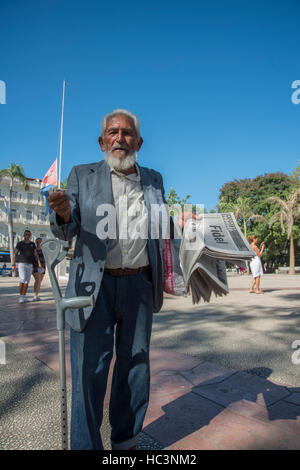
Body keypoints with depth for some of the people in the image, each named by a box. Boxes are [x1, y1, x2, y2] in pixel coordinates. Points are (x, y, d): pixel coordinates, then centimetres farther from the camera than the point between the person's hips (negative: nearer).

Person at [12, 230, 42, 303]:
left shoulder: (32, 244, 9)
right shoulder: (20, 243, -1)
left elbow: (36, 255, 6)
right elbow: (15, 254, 0)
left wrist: (39, 263, -8)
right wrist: (13, 265, -9)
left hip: (30, 265, 3)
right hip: (22, 264, -3)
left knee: (27, 281, 3)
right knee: (22, 280, -15)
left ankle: (24, 297, 10)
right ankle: (21, 297, -4)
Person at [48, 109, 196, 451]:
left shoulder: (153, 179, 11)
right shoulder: (82, 176, 4)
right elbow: (67, 232, 0)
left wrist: (179, 222, -2)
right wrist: (63, 214, -22)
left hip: (139, 285, 3)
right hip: (94, 286, -2)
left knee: (135, 368, 15)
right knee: (89, 372, 3)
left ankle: (127, 441, 36)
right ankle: (86, 445, 25)